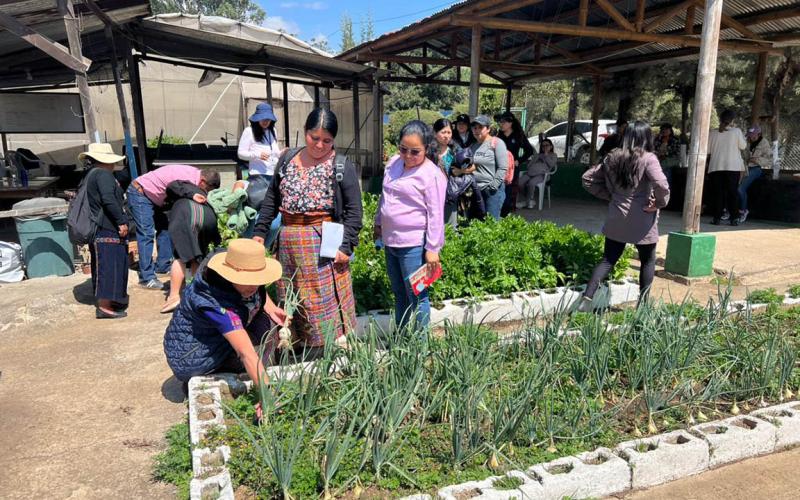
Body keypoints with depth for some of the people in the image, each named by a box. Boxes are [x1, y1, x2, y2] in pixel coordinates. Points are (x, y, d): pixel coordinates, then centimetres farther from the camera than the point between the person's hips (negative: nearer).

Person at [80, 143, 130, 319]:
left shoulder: (90, 175, 20)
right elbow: (109, 200, -23)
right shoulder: (103, 174, -11)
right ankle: (105, 307, -6)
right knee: (110, 265, -8)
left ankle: (104, 302, 26)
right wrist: (121, 221, -19)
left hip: (98, 230, 10)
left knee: (103, 266, 16)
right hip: (108, 230, -10)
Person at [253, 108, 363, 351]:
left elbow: (354, 210, -6)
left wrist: (346, 246, -14)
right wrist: (260, 231, 10)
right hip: (288, 243, 5)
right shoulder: (288, 159, 10)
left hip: (323, 244, -5)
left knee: (324, 301, -3)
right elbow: (272, 198, 15)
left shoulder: (342, 166, -3)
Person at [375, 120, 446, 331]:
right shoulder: (394, 162, 7)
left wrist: (432, 249, -16)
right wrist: (379, 223, 24)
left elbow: (435, 215, -15)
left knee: (416, 296, 3)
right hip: (390, 240, 8)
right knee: (399, 294, 19)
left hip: (413, 245, -8)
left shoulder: (432, 174, -15)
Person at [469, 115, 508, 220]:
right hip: (476, 190, 7)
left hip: (493, 190, -6)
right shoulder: (472, 146, 15)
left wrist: (493, 186, -16)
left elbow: (502, 168, -11)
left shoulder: (496, 143, -5)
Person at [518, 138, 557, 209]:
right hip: (530, 172, 5)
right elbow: (529, 165, 30)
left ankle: (529, 201, -19)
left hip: (541, 174, -5)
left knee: (531, 183, -38)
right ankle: (528, 199, -11)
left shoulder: (553, 155, 24)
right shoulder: (538, 155, 37)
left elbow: (551, 164, 2)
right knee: (520, 182, -27)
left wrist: (546, 155, 8)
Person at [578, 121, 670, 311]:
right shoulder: (648, 158, -12)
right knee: (648, 261, 15)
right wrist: (660, 202, -10)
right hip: (642, 221, -4)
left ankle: (586, 299, -1)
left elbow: (588, 178, 10)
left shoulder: (612, 158, 4)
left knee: (608, 259, 10)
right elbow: (661, 184, -28)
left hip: (616, 219, 4)